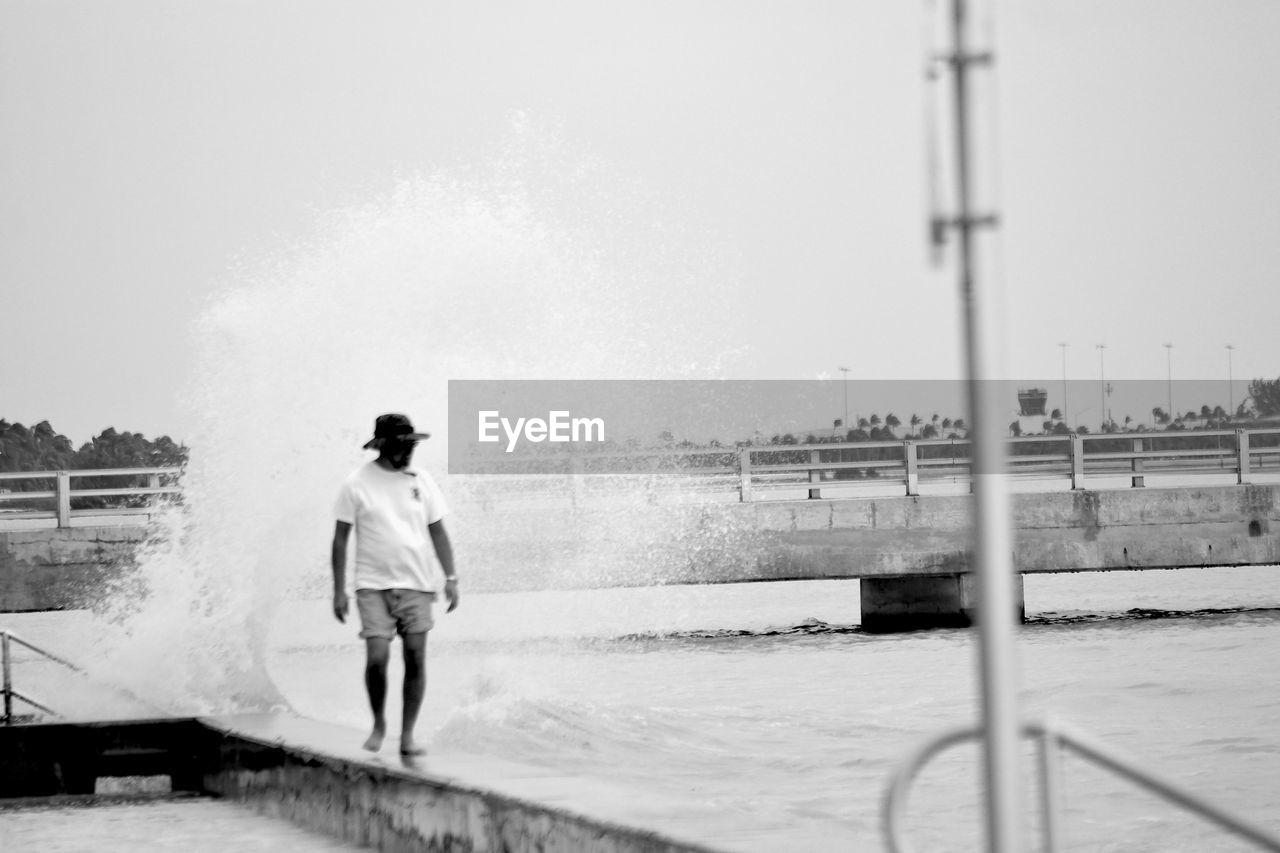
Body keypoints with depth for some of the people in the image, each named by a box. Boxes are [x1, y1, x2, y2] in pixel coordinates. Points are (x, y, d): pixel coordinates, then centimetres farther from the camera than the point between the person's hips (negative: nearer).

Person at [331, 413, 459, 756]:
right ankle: (378, 723, 12)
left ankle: (408, 734, 7)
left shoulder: (421, 480, 6)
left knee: (415, 659, -2)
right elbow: (340, 538, 1)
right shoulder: (357, 483, -2)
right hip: (373, 585, -2)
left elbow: (438, 532, 11)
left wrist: (450, 578, 3)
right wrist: (339, 590, -2)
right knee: (377, 658, -12)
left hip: (417, 585, 3)